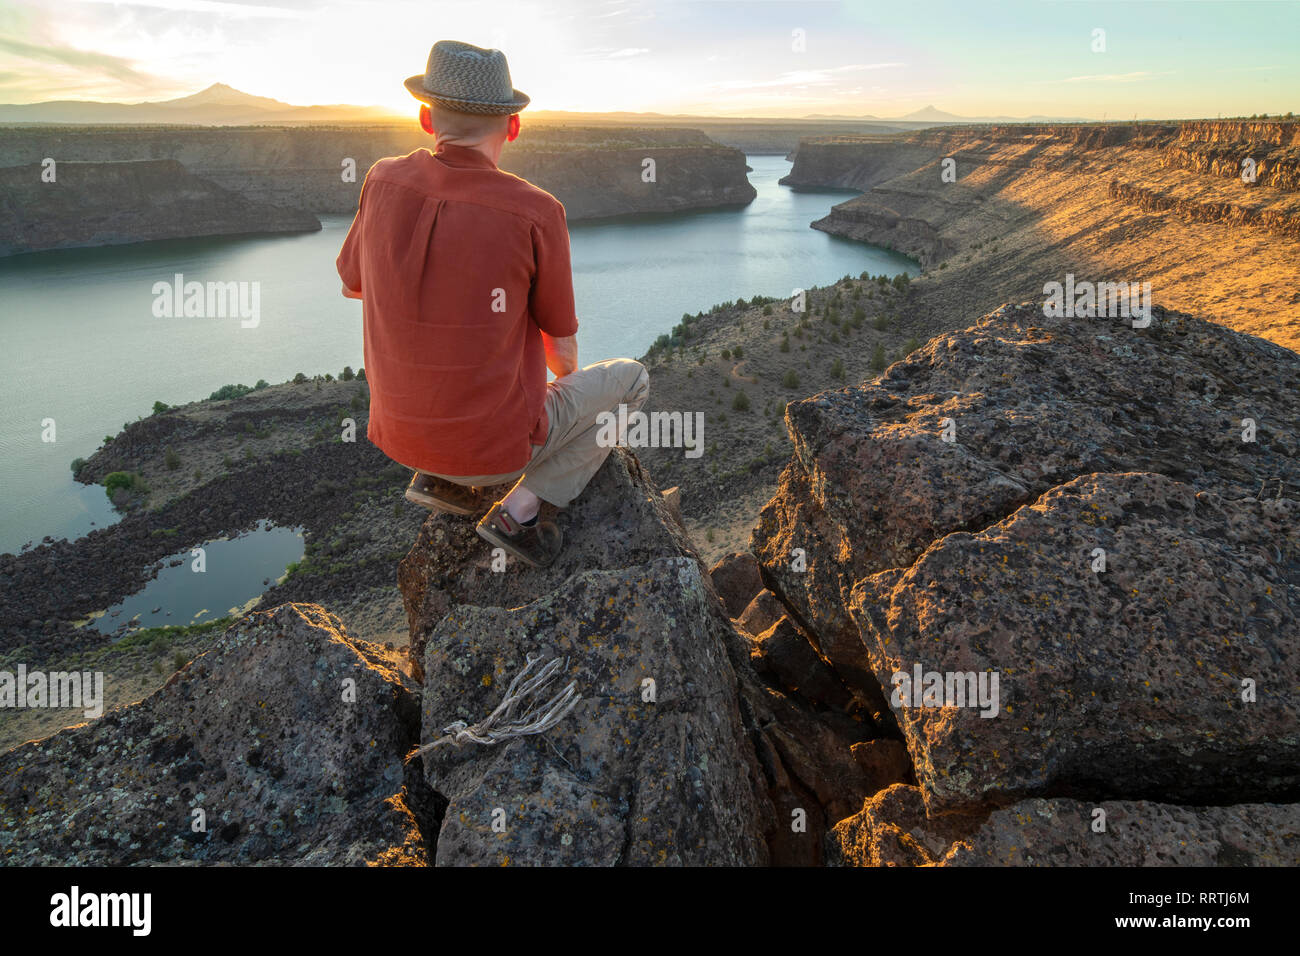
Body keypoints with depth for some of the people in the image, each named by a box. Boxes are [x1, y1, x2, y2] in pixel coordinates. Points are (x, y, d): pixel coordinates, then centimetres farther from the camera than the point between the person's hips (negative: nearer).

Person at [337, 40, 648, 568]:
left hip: (403, 434, 6)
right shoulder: (537, 214, -19)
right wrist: (567, 377, 19)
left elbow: (353, 284, 11)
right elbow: (563, 349, -6)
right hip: (499, 443, -5)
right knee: (630, 380, 17)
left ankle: (440, 478, 17)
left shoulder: (383, 182, -8)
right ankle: (521, 508, 3)